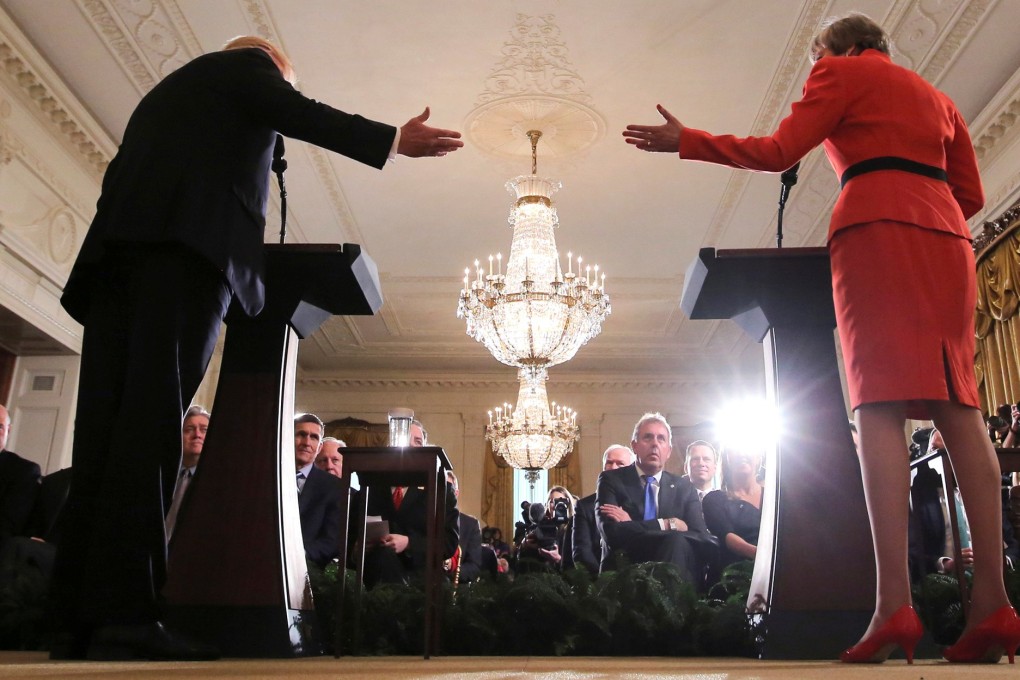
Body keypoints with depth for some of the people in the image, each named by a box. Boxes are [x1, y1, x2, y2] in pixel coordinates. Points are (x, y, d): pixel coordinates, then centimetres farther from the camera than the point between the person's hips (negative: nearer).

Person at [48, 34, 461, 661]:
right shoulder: (248, 65, 19)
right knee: (153, 414, -18)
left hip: (118, 244, 7)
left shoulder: (168, 90, 39)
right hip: (188, 239, -7)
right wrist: (395, 139, 8)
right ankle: (126, 613, -24)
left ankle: (79, 618, -10)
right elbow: (300, 116, 4)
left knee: (109, 419, -4)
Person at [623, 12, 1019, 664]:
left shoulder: (841, 71, 13)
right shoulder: (936, 96, 29)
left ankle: (895, 603, -23)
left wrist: (685, 141, 9)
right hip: (946, 238, 6)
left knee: (880, 407, -14)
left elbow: (779, 151, 2)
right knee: (958, 407, -3)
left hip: (876, 231, -6)